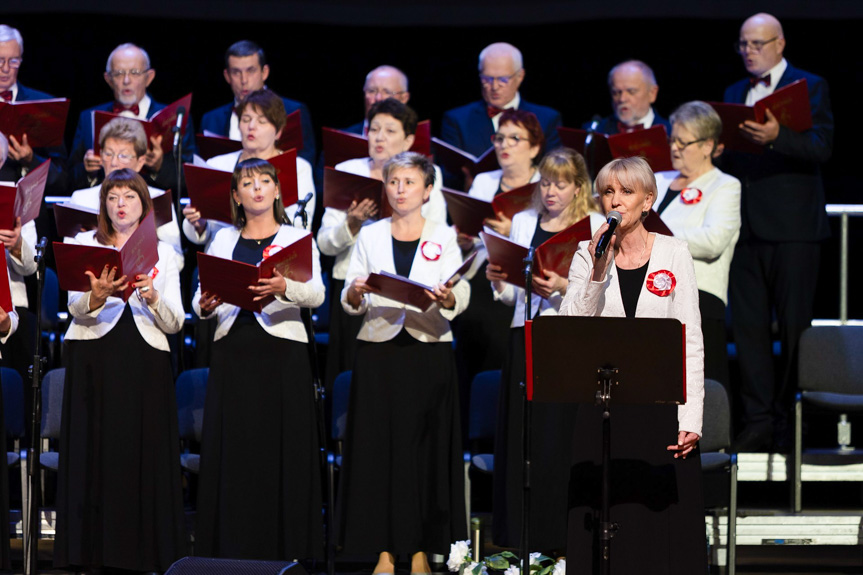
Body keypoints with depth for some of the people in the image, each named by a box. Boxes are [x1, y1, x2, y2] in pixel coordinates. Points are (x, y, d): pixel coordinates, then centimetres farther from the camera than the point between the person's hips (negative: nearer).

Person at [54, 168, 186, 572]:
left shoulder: (163, 252, 13)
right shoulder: (84, 245, 10)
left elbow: (175, 323, 7)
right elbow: (76, 309, -4)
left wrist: (152, 297, -12)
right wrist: (97, 297, -25)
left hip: (146, 361, 1)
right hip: (94, 359, -1)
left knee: (145, 457, -5)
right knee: (95, 453, -5)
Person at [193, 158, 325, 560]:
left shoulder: (297, 239, 9)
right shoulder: (223, 241, 16)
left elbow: (316, 294, -7)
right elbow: (200, 301, 11)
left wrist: (284, 288, -27)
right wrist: (205, 307, -13)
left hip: (282, 351, -2)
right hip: (233, 353, 2)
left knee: (283, 452, -5)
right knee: (232, 453, -1)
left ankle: (287, 552, -3)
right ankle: (233, 552, 3)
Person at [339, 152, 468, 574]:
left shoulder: (444, 237, 7)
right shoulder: (370, 236, 10)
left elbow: (461, 296, -3)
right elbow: (350, 303, 6)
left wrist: (447, 298, -25)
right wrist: (354, 294, -16)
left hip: (429, 352, -1)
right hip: (379, 351, 1)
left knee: (426, 448, -2)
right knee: (378, 447, -2)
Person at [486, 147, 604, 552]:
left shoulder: (596, 227, 3)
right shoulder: (523, 223, 16)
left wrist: (564, 288, -21)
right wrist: (498, 281, -2)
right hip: (525, 337, 4)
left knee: (560, 441, -8)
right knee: (518, 439, 1)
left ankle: (560, 544, -4)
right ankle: (520, 543, 7)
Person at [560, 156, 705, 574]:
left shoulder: (674, 253, 1)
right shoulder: (587, 254, 5)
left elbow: (692, 340, -2)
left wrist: (691, 418, -9)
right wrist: (597, 273, -17)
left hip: (661, 400, -1)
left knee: (664, 518, -2)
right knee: (605, 519, 1)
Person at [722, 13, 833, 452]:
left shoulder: (809, 87, 0)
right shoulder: (735, 94, 19)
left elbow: (822, 147, -13)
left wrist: (777, 136, -29)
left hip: (792, 228, -5)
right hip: (745, 228, 6)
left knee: (793, 328, -2)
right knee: (747, 325, 2)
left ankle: (790, 422, 4)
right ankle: (758, 420, 6)